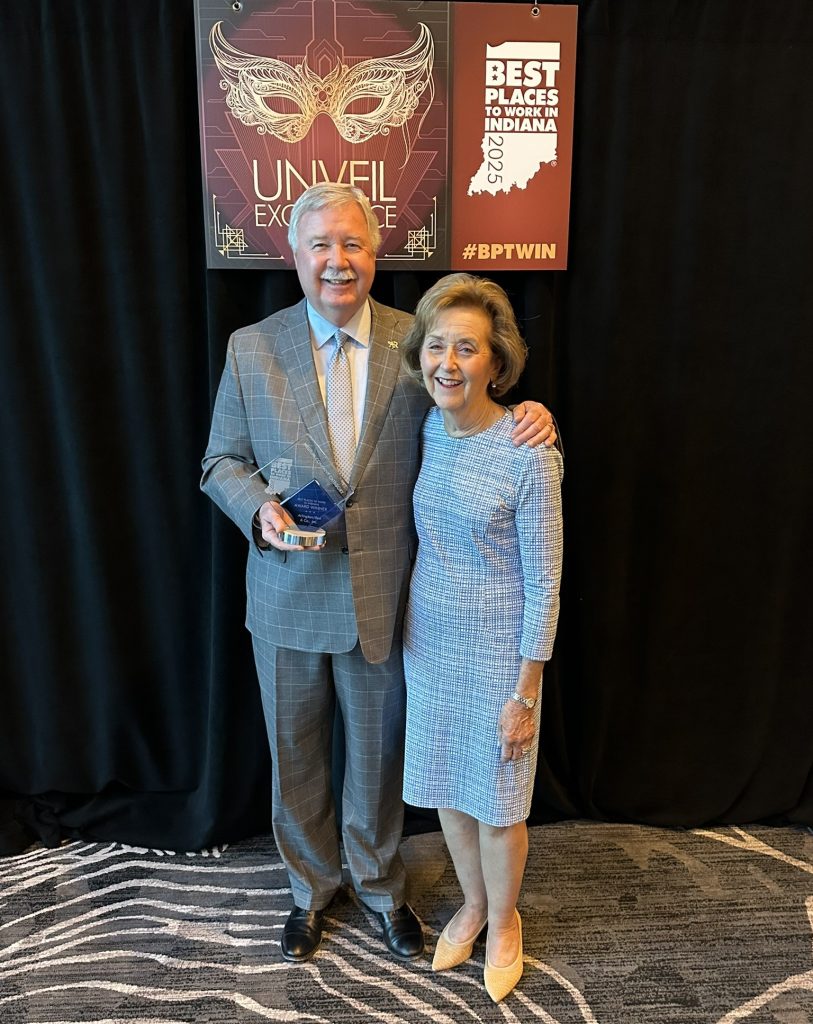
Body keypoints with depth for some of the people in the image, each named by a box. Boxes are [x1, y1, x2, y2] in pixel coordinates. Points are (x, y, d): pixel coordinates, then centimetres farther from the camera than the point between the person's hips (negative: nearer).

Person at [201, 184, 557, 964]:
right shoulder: (251, 348, -3)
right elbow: (222, 461, 4)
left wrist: (529, 418, -20)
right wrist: (260, 509, -17)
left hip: (383, 598, 0)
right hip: (288, 595, 1)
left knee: (379, 755, 18)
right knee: (295, 754, 19)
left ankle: (379, 883, 47)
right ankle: (310, 886, 47)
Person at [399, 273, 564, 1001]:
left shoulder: (529, 454, -21)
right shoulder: (428, 429, -3)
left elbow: (544, 585, -15)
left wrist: (524, 694, -11)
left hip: (497, 655, -5)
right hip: (428, 643, 5)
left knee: (496, 805, 13)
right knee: (447, 791, 20)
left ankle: (504, 920, 43)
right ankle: (473, 903, 47)